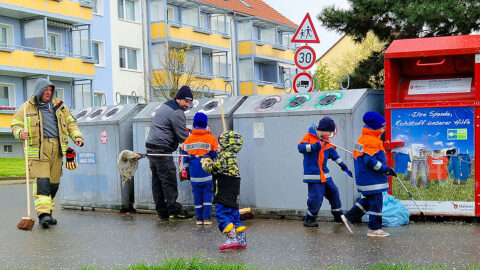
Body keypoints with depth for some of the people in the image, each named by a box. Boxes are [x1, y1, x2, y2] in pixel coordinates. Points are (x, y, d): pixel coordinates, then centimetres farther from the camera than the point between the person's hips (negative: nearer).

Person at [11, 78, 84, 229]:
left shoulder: (59, 106, 16)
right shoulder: (27, 107, 7)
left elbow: (70, 123, 20)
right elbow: (16, 125, 9)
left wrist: (77, 137, 4)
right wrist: (21, 133, -14)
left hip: (57, 149, 4)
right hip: (38, 149, -4)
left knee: (54, 182, 7)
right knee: (42, 181, -15)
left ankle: (48, 213, 18)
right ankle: (43, 214, -18)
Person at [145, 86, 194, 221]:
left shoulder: (165, 106, 20)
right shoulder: (176, 112, -12)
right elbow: (183, 137, -12)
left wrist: (183, 129, 18)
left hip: (151, 148, 10)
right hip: (162, 149, -10)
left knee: (157, 181, 9)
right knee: (169, 181, -6)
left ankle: (162, 212, 13)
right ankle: (174, 211, -3)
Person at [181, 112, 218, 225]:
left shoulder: (188, 139, 4)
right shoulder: (211, 138, -3)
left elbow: (185, 158, 8)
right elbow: (214, 156, 0)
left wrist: (188, 172, 18)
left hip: (194, 173, 2)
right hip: (207, 172, -2)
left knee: (197, 195, 9)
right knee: (207, 194, 5)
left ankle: (199, 218, 11)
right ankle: (206, 218, 1)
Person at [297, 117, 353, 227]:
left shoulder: (326, 141, 15)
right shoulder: (309, 137, -6)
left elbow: (334, 154, 20)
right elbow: (301, 147, -18)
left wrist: (343, 166, 17)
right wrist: (314, 146, -28)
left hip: (325, 174, 8)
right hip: (313, 173, -8)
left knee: (333, 192, 12)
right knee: (316, 197, -11)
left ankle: (338, 216, 29)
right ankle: (309, 219, 5)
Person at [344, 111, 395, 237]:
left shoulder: (362, 139, 12)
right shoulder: (372, 141, -19)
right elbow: (370, 161, -26)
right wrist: (386, 169, -20)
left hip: (363, 178, 10)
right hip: (372, 180, -10)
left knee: (369, 199, 23)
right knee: (376, 202, -1)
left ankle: (350, 216, 24)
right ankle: (374, 229, 5)